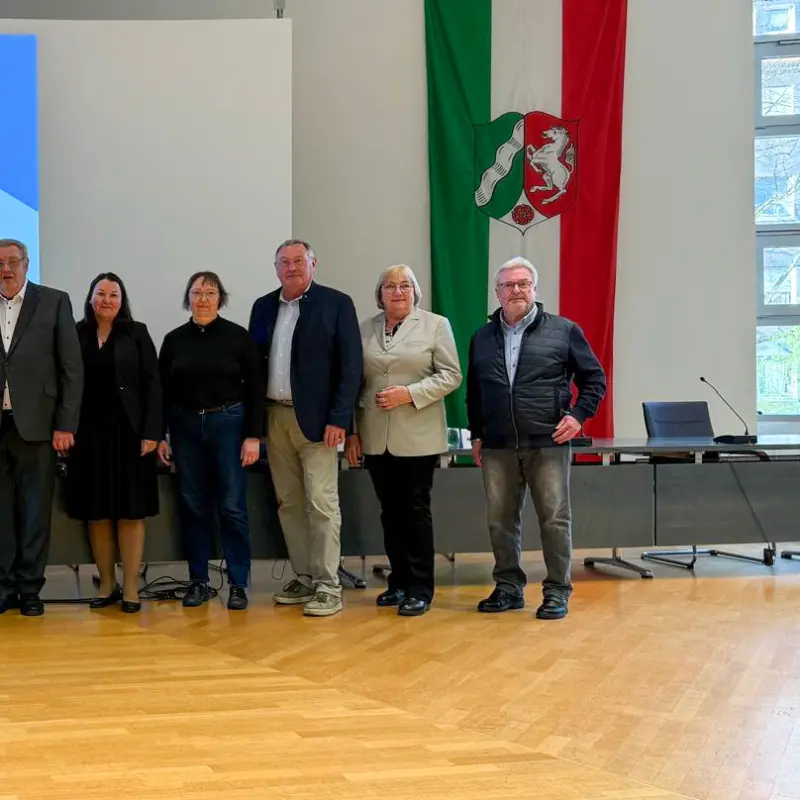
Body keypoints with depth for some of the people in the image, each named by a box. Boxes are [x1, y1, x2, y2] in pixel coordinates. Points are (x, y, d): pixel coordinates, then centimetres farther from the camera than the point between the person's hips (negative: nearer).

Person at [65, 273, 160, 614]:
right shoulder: (77, 334, 6)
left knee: (131, 511, 1)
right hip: (89, 432, 2)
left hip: (127, 431, -2)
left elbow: (152, 383, -1)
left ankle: (131, 587, 7)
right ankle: (107, 585, 16)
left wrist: (152, 432, -9)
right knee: (96, 512, 6)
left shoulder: (136, 333, 3)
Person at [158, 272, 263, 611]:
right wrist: (159, 436, 4)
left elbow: (255, 389, -3)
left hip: (228, 424, -3)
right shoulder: (174, 340, 6)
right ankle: (198, 581, 16)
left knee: (232, 506, -2)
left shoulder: (238, 336, -2)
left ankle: (238, 584, 6)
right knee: (193, 506, 7)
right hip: (186, 427, 3)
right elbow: (162, 391, 9)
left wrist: (253, 436, -8)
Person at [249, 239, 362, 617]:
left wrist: (339, 418, -14)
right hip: (274, 417, 5)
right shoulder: (263, 306, 12)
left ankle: (327, 587, 0)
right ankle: (304, 579, 19)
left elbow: (351, 366, -7)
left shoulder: (336, 303, -3)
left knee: (322, 502, -6)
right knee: (289, 502, 10)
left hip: (316, 418, -5)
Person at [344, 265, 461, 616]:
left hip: (417, 435, -3)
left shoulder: (435, 325, 2)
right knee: (390, 511, 8)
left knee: (415, 509, -1)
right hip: (376, 437, 3)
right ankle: (399, 582, 17)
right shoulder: (365, 329, 10)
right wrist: (352, 432, 6)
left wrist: (408, 394, -15)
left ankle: (420, 589, 5)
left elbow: (450, 376, -4)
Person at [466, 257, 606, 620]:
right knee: (500, 520, 7)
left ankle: (557, 591, 9)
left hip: (548, 443, -3)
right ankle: (508, 587, 19)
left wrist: (578, 415, -7)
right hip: (497, 447, 3)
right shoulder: (482, 338, 13)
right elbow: (473, 391, 21)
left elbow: (594, 378, 5)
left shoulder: (563, 331, 2)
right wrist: (476, 434, 15)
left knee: (555, 519, 0)